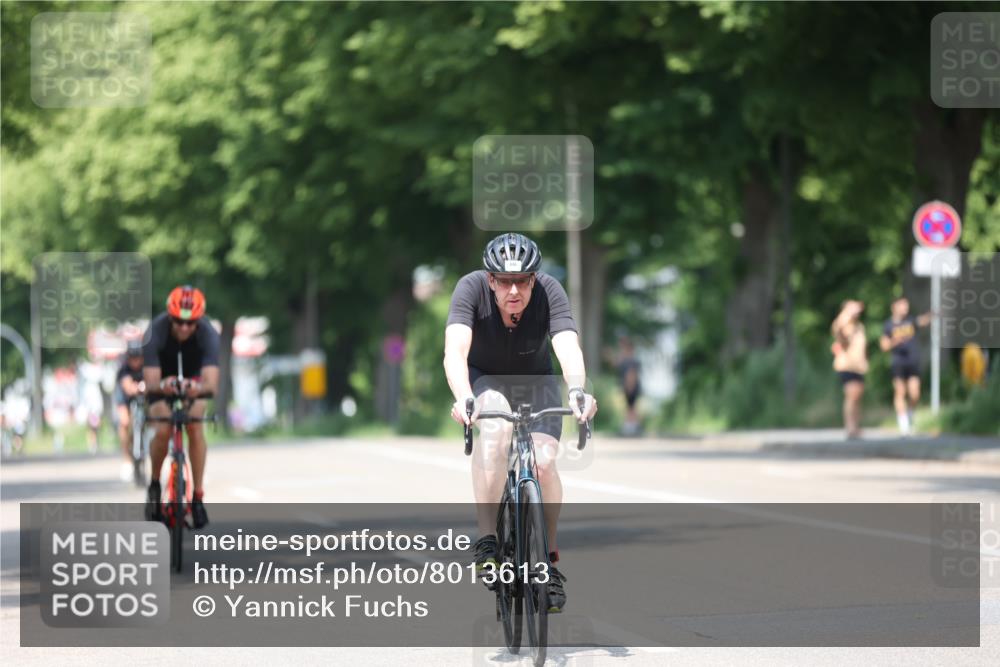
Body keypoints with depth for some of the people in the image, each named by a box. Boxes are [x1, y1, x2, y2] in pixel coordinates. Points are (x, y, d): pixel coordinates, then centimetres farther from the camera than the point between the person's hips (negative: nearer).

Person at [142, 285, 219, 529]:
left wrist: (199, 388, -64)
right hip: (162, 379, -1)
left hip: (192, 380, 1)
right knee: (163, 431, -22)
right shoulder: (155, 332, -34)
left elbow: (211, 383, -41)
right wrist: (161, 386, -61)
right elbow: (151, 382, -38)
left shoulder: (207, 334, -33)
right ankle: (154, 485, 3)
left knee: (195, 427, -21)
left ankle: (198, 496, -12)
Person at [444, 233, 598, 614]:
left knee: (544, 461, -21)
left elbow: (569, 348, -41)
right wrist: (463, 398, -60)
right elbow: (455, 351, -42)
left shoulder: (550, 292, -28)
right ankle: (486, 541, -32)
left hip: (536, 381, 1)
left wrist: (577, 391, -61)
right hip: (484, 380, -1)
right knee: (496, 428, -35)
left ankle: (549, 558, 1)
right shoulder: (471, 289, -30)